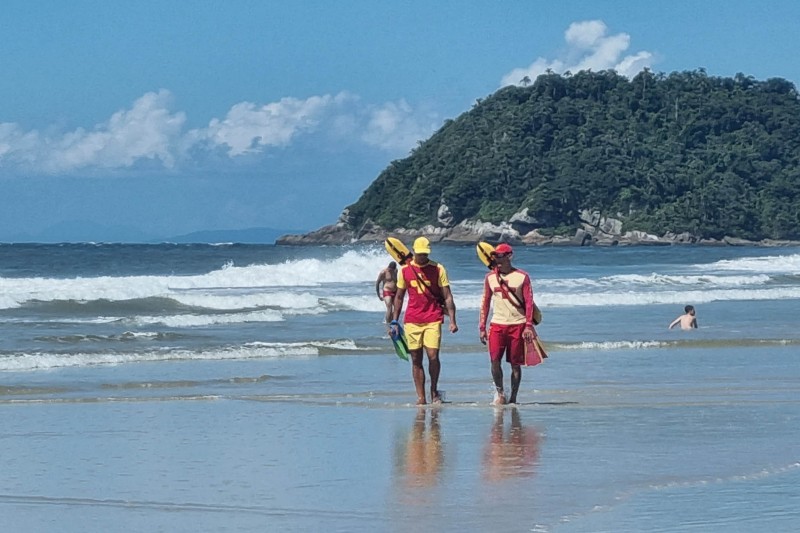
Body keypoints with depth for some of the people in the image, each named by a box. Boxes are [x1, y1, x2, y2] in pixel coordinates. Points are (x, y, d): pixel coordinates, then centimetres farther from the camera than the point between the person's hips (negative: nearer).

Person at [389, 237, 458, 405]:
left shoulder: (438, 269, 0)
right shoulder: (405, 270, 7)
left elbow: (447, 297, 0)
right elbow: (399, 297, 15)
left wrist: (452, 320, -8)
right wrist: (394, 321, 10)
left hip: (433, 320, -2)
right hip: (412, 320, 2)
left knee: (433, 356, -12)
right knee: (416, 359, 2)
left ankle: (434, 390, 10)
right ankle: (421, 397, 6)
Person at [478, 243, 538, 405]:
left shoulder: (522, 277, -1)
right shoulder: (490, 277, 8)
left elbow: (529, 302, -1)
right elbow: (485, 303, 12)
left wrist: (529, 326, -9)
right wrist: (482, 327, 8)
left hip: (518, 324, -2)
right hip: (497, 324, 2)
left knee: (515, 364, 1)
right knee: (495, 360, -10)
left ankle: (513, 397, 9)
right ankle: (499, 391, 10)